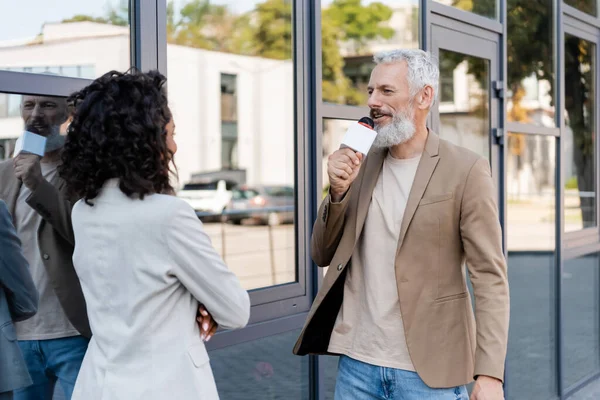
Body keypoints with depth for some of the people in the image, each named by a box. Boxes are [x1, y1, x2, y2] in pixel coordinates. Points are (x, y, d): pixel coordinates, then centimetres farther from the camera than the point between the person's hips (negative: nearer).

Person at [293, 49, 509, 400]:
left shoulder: (465, 170, -7)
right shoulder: (361, 165, 7)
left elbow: (490, 275, -10)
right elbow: (323, 256, 10)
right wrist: (338, 191, -7)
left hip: (428, 370, -4)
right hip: (358, 363, 4)